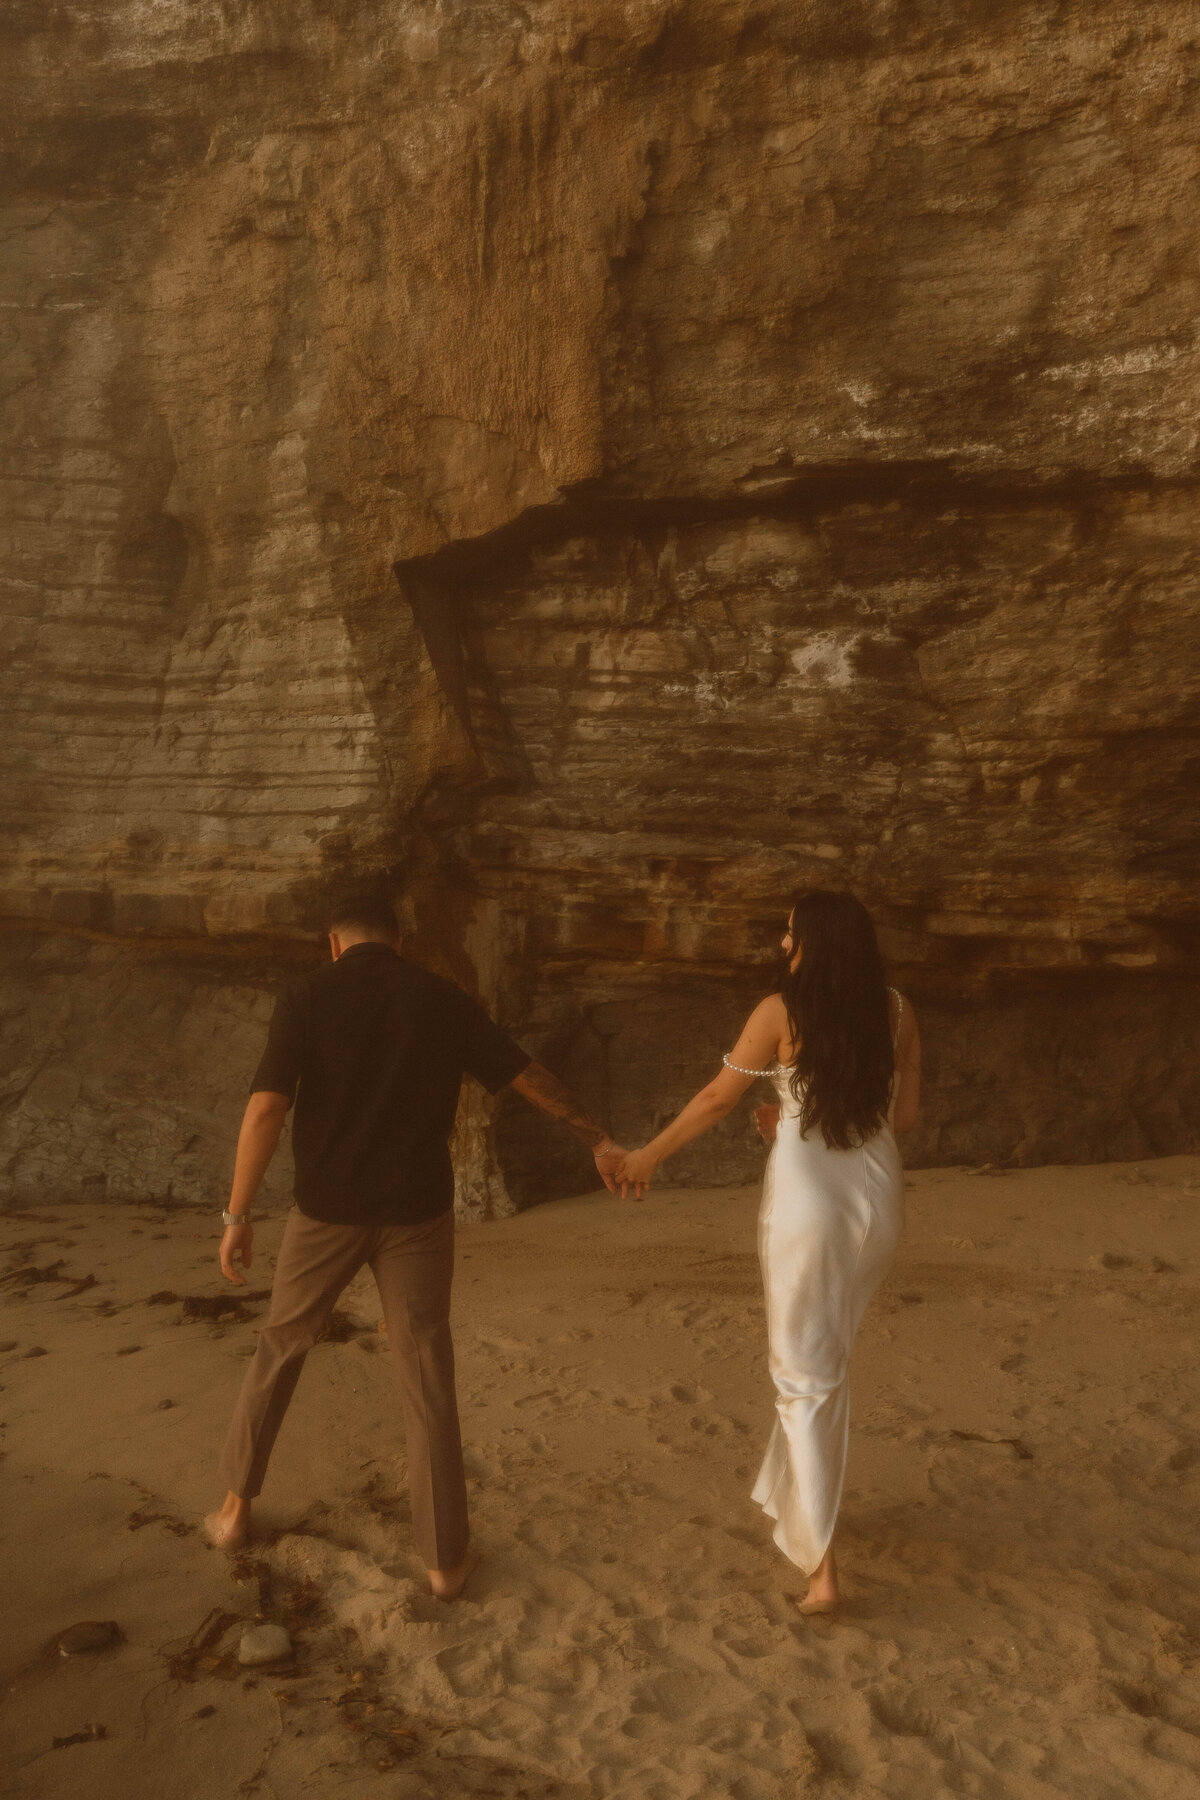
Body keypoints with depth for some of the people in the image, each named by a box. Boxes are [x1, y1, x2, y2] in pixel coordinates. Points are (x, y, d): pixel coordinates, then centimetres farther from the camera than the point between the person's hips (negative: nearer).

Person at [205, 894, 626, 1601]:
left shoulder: (307, 999, -5)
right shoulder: (443, 999, 0)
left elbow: (266, 1109, -14)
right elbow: (531, 1076, 4)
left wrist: (239, 1215, -7)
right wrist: (599, 1138, 15)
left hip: (327, 1211, 0)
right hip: (418, 1212, 0)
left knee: (280, 1352, 22)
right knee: (428, 1381, 8)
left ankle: (236, 1508, 34)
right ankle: (445, 1556, 16)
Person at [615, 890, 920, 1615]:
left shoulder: (782, 1012, -11)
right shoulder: (897, 1011, 0)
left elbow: (718, 1098, -4)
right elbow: (904, 1114, 6)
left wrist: (649, 1154, 10)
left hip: (807, 1201, -5)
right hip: (878, 1197, 5)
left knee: (806, 1376, 6)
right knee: (830, 1360, 24)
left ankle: (822, 1568, 5)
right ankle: (794, 1498, 40)